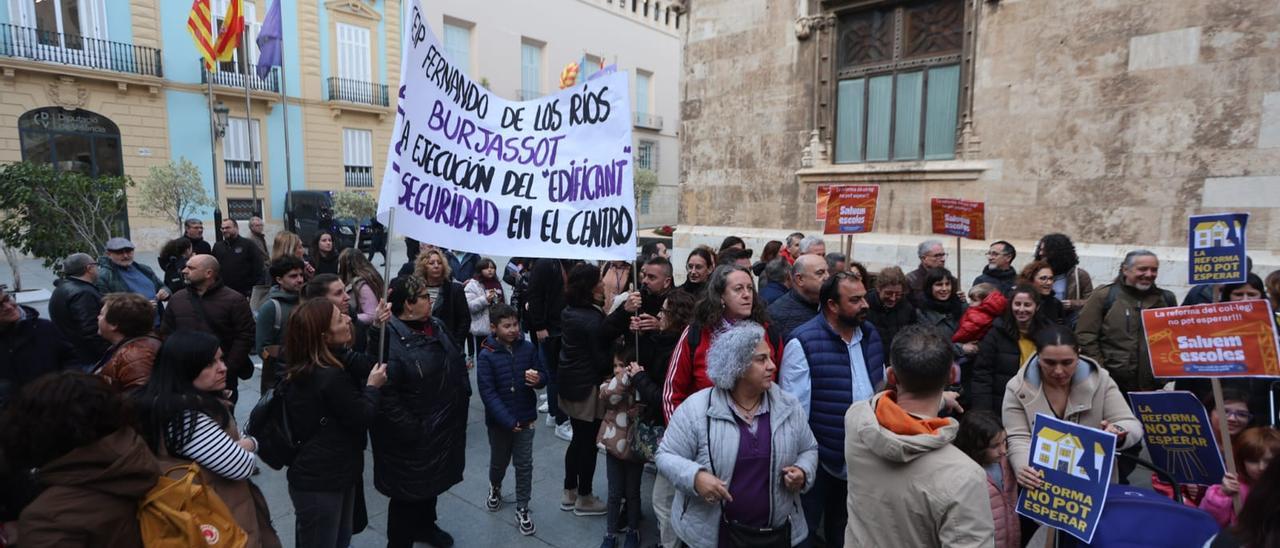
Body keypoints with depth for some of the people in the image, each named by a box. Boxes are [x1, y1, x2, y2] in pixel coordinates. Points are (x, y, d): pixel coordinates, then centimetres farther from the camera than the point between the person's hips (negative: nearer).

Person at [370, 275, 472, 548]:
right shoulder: (389, 337, -24)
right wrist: (410, 430, -24)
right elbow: (385, 392, -27)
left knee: (432, 480, 27)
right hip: (411, 435, -8)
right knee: (408, 489, 11)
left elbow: (455, 363, 15)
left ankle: (425, 526, 51)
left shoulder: (436, 326, 3)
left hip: (442, 427, 8)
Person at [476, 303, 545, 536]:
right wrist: (509, 421, -22)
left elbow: (543, 376, 1)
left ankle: (522, 510, 22)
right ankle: (495, 488, 50)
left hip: (526, 418, 1)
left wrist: (537, 379, -24)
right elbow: (488, 393, -17)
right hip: (499, 421, -1)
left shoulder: (528, 348, -8)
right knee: (499, 461, 20)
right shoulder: (486, 356, -15)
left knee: (524, 465, 8)